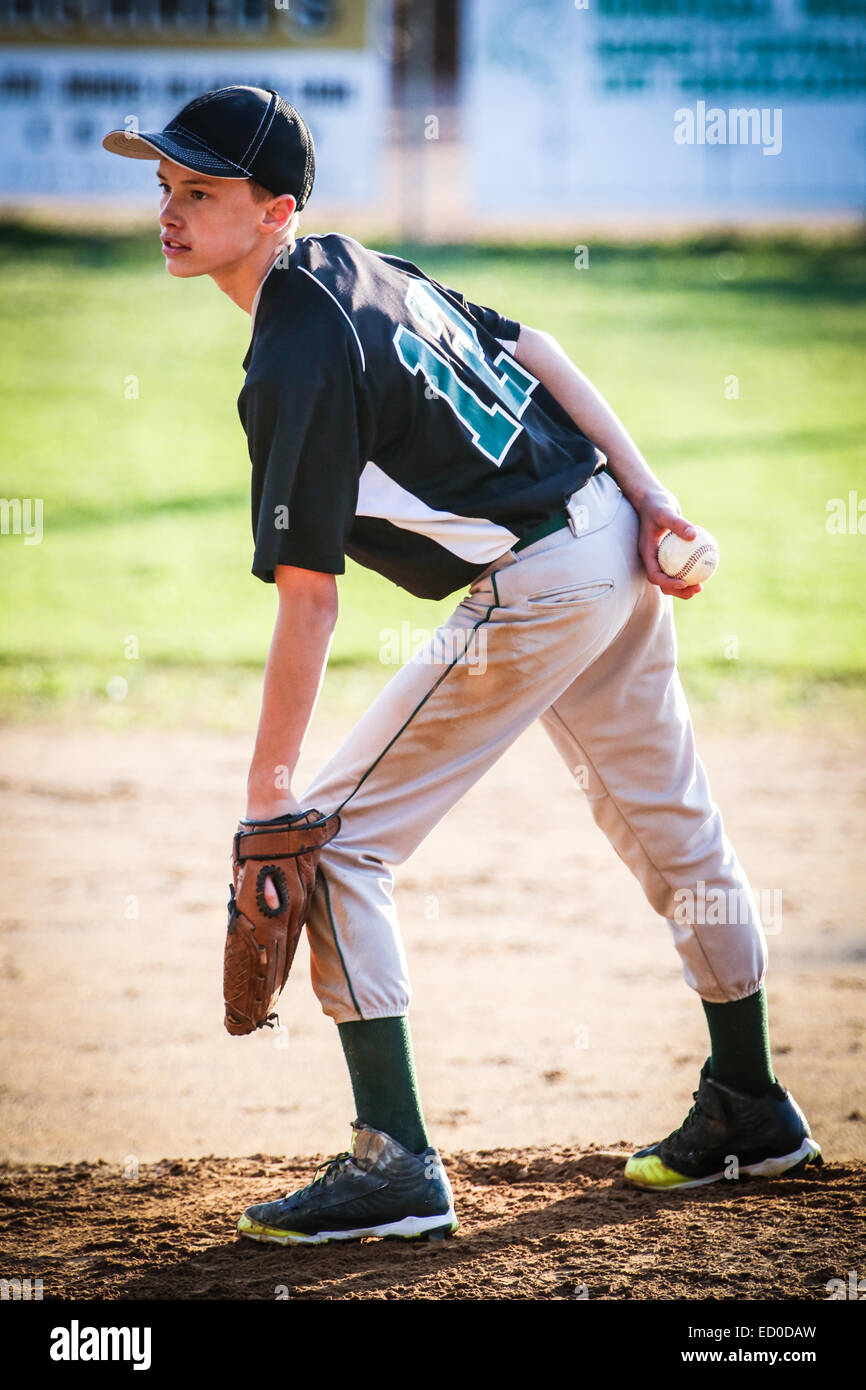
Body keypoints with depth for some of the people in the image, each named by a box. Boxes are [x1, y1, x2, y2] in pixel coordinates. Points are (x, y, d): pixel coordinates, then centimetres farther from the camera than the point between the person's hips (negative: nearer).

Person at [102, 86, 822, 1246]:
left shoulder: (298, 365, -21)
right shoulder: (357, 267, 6)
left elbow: (308, 598, -22)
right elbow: (533, 350, 10)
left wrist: (268, 789, -17)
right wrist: (647, 498, 9)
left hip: (538, 591, -10)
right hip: (619, 545, 10)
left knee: (335, 840, -5)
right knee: (670, 826, 23)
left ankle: (396, 1166, -7)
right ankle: (750, 1113, 39)